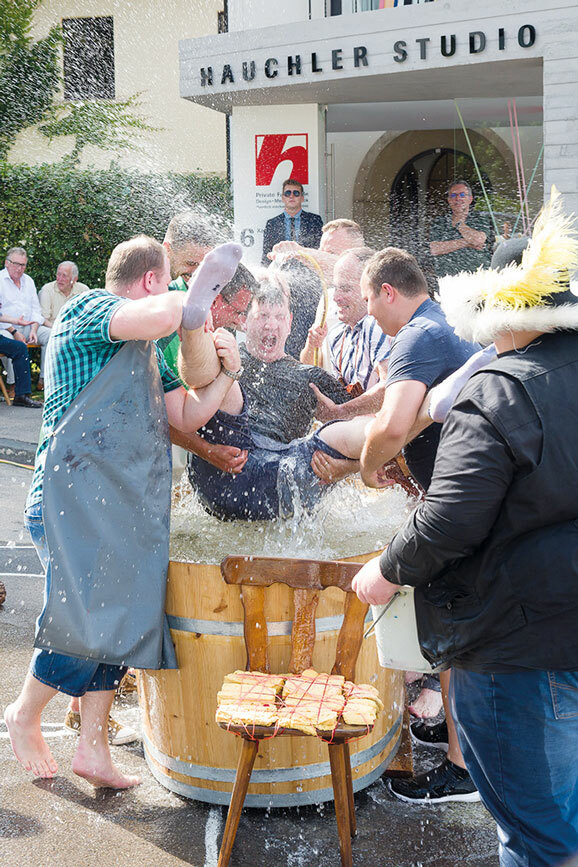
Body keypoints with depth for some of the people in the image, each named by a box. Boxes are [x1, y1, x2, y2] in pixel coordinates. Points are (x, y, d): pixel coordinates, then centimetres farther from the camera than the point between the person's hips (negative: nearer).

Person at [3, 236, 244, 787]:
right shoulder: (87, 310, -4)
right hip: (76, 493, -9)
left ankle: (92, 749, 18)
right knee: (85, 622, -10)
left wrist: (225, 374, 8)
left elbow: (186, 415, 23)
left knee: (121, 619, 7)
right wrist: (196, 293, -5)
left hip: (130, 504, 9)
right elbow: (162, 314, -25)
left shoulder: (148, 351, 25)